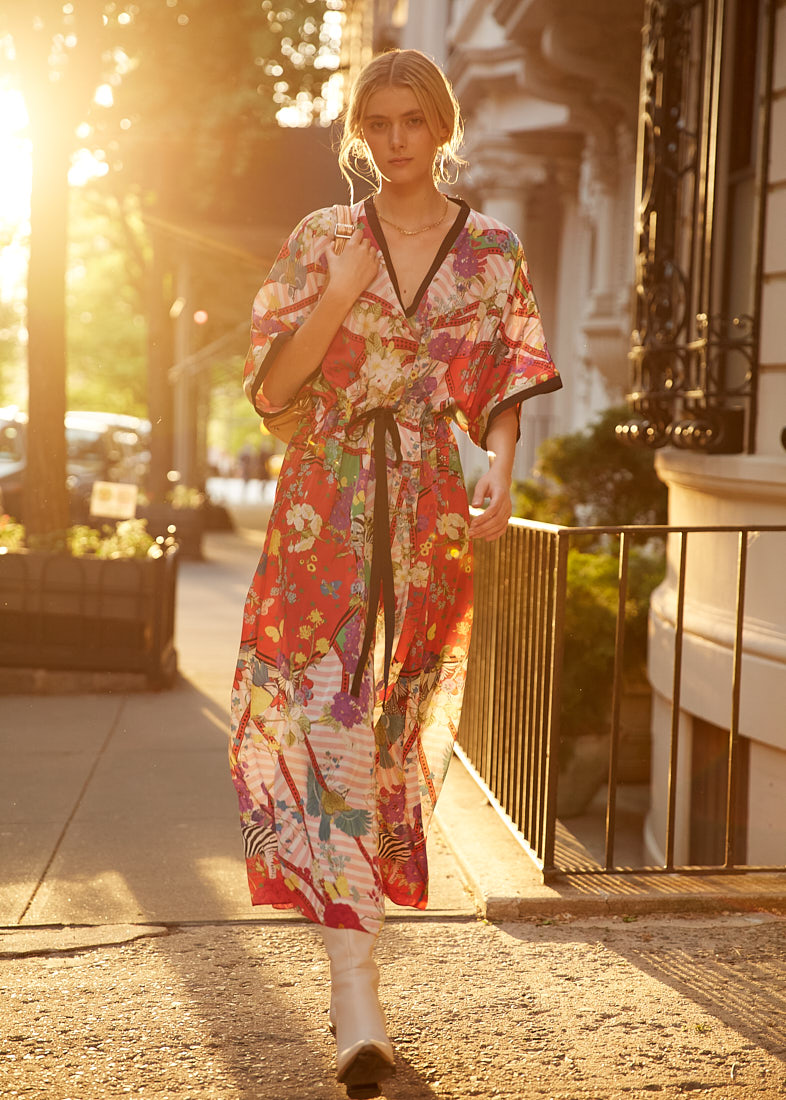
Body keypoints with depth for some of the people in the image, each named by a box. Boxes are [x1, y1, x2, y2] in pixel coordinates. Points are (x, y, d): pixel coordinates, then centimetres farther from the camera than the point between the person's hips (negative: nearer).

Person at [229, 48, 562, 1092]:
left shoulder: (493, 251, 8)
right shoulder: (319, 241, 7)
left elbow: (504, 391, 6)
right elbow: (269, 389, 1)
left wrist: (499, 470, -14)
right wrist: (339, 295, -11)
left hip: (432, 515, 1)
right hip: (325, 507, -1)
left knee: (397, 729, 7)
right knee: (323, 721, -11)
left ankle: (352, 936, 26)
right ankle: (357, 1000, -13)